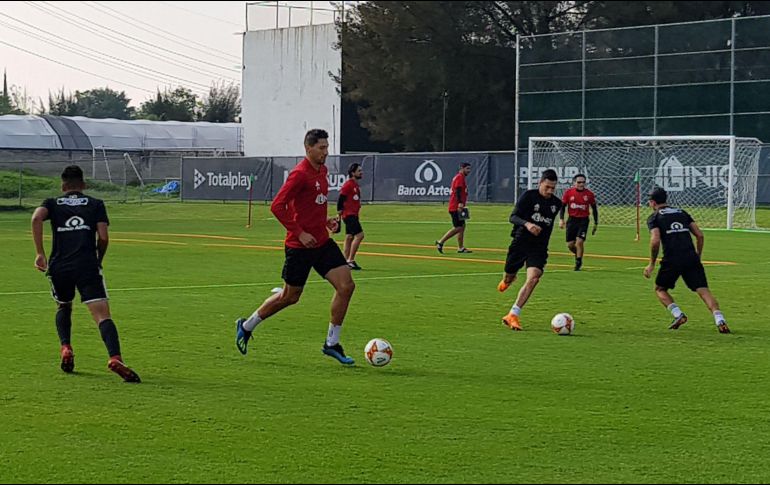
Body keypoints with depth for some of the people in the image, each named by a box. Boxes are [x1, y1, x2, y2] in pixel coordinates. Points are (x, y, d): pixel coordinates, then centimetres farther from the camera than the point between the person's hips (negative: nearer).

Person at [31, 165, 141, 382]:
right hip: (87, 265, -2)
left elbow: (36, 218, -6)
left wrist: (40, 253, -4)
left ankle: (66, 348, 10)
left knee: (64, 307, 30)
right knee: (102, 315, -11)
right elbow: (103, 237, 3)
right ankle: (115, 357, -33)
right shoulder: (96, 204, 15)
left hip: (59, 266, 2)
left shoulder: (52, 203, 17)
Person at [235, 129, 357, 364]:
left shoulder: (322, 170, 11)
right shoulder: (300, 173, -16)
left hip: (322, 242, 8)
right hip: (300, 245, -8)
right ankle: (246, 326, 27)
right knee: (290, 297, 4)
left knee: (346, 286, -5)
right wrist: (300, 233, -20)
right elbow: (277, 206, -20)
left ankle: (332, 343, 4)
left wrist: (325, 221, 10)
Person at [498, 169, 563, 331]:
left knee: (534, 278, -21)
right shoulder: (528, 196, -7)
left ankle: (513, 315, -19)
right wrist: (527, 224, -32)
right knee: (509, 278, 11)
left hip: (539, 248, 2)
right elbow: (513, 217, -14)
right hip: (520, 243, -2)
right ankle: (507, 280, 54)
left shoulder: (556, 203, 7)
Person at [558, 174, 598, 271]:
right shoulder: (568, 192, -3)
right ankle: (578, 255, 34)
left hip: (583, 220, -2)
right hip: (572, 220, 2)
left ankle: (578, 262, 2)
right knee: (570, 245, 2)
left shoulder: (589, 194, -3)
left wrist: (596, 224, 8)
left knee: (579, 241, -17)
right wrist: (561, 219, -8)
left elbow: (594, 209, 7)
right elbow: (563, 206, 4)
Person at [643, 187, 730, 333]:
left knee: (660, 289, 19)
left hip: (672, 260, -3)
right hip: (691, 258, 3)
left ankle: (678, 315, -1)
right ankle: (720, 320, -25)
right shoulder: (682, 213, 22)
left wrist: (652, 264, 0)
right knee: (703, 290, -5)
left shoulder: (654, 218, 8)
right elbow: (700, 235, 15)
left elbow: (655, 241, -9)